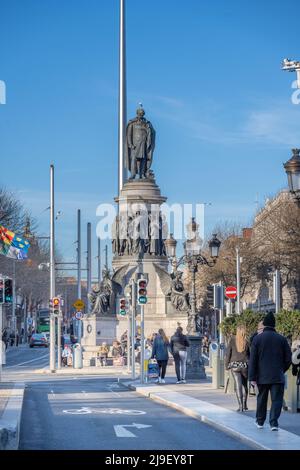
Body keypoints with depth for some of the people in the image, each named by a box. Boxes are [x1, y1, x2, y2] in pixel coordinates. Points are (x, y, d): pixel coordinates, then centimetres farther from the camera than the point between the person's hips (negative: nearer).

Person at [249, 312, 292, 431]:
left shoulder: (257, 338, -3)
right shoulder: (282, 339, -1)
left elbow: (253, 359, -5)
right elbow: (288, 358, 2)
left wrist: (252, 376, -1)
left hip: (262, 376, 1)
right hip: (278, 376, -1)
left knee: (262, 399, 16)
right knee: (276, 400, -1)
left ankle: (260, 422, 28)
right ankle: (274, 422, -14)